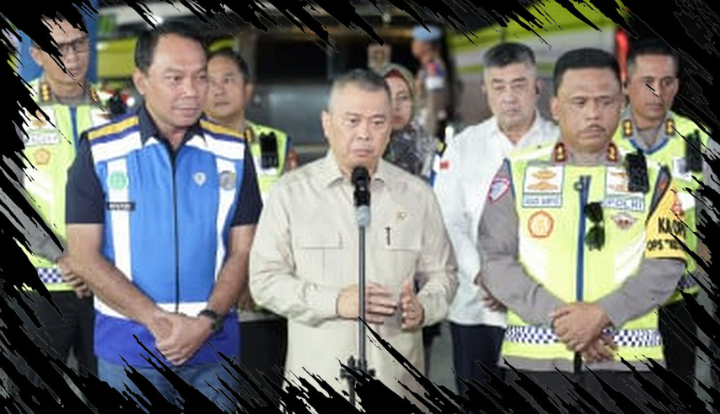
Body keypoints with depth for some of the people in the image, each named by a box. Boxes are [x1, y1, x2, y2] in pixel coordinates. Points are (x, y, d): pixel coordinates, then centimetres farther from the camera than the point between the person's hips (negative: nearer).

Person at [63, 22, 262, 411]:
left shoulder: (233, 152, 4)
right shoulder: (99, 150, -2)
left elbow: (243, 251, 3)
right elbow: (84, 256, -5)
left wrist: (207, 321, -12)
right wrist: (158, 320, -14)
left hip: (214, 343, 2)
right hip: (127, 345, -1)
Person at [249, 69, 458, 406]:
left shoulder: (416, 195, 10)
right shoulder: (291, 192, 3)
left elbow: (441, 273, 15)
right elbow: (265, 279, 1)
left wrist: (423, 308, -8)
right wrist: (334, 302, -12)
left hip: (397, 377, 2)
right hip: (318, 376, -2)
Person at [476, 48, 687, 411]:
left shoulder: (651, 179, 9)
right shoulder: (518, 173, 8)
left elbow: (665, 267, -1)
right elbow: (496, 260, 0)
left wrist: (601, 313, -16)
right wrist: (556, 317, -13)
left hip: (627, 360, 0)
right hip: (535, 359, 0)